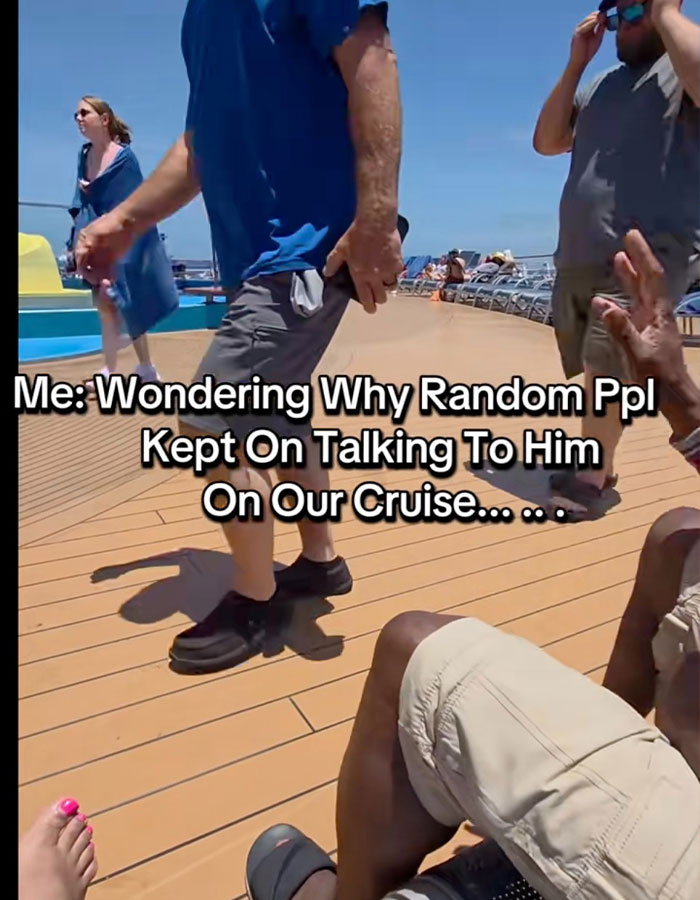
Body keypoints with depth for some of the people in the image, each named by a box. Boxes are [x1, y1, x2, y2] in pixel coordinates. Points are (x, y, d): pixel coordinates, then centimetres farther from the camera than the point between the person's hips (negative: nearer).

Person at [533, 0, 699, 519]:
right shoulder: (599, 85, 22)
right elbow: (546, 143, 16)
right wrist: (576, 63, 10)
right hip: (577, 259, 7)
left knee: (604, 368, -18)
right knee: (592, 374, 10)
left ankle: (591, 477, -6)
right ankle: (600, 467, 22)